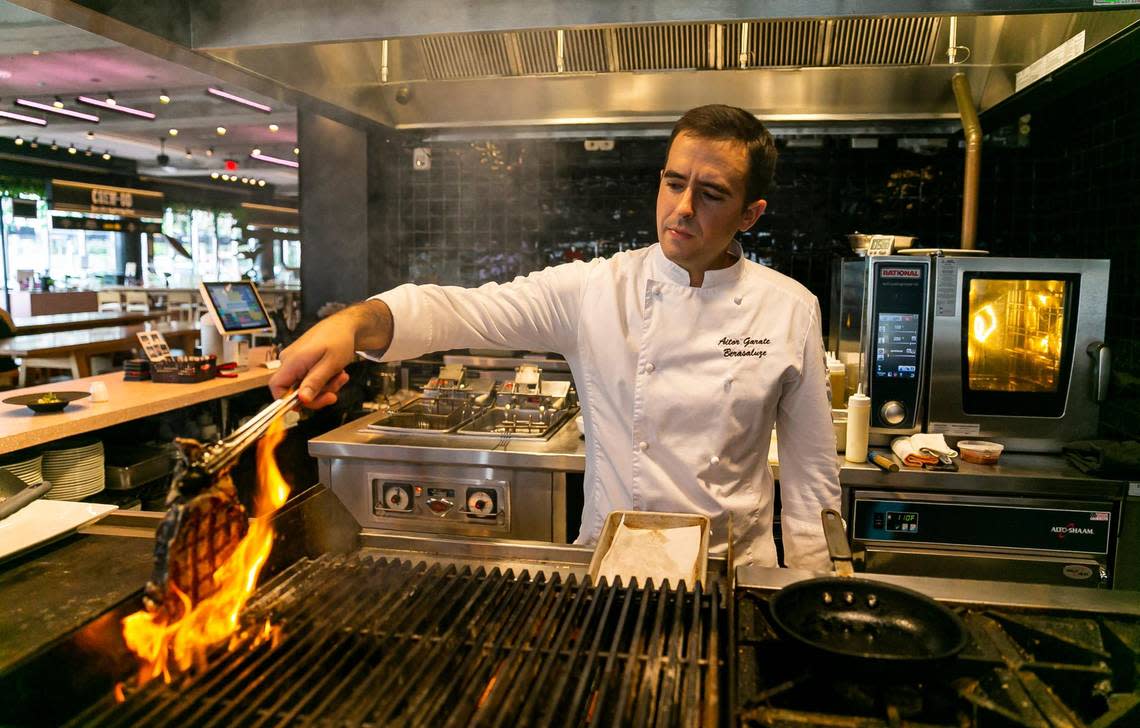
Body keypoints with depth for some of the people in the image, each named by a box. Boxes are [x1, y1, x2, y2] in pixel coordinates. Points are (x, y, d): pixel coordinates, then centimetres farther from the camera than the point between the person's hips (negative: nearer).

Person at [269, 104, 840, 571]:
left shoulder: (790, 310, -5)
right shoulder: (595, 289, -8)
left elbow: (809, 463, 1)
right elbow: (471, 310, -19)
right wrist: (355, 321, -36)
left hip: (736, 574, 1)